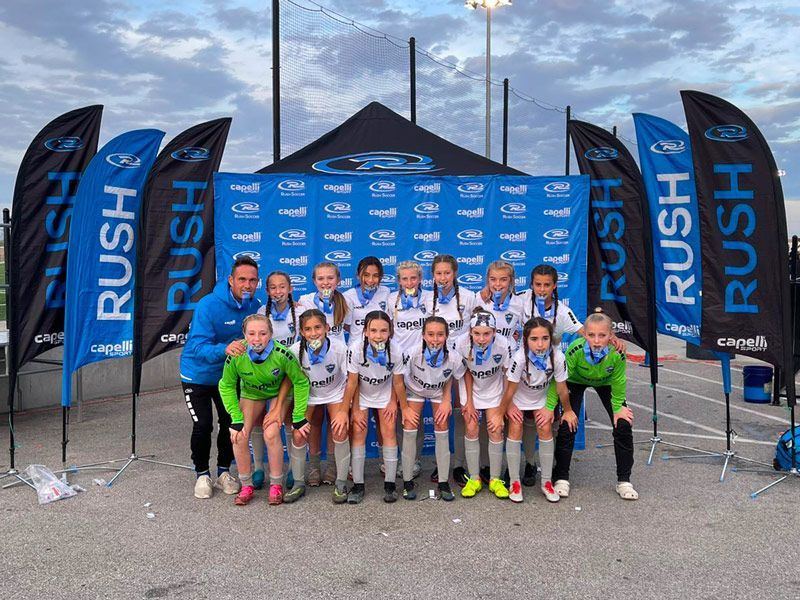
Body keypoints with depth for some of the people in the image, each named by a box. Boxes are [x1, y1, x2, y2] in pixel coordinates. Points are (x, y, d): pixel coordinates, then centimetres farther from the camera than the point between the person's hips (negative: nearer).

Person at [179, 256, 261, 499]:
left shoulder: (255, 306, -12)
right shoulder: (208, 305, -28)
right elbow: (198, 347, -35)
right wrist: (224, 349, -52)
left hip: (229, 374, 4)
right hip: (198, 374, -4)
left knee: (231, 422, 4)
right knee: (203, 425, -8)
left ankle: (223, 472, 25)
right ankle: (202, 475, 15)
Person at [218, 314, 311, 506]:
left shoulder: (282, 354, -34)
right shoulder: (236, 356, -28)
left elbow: (301, 382, -20)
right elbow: (226, 386, -11)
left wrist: (299, 417, -18)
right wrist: (237, 419, -16)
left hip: (278, 394, -2)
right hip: (251, 394, 3)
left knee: (271, 434, -23)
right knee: (239, 436, -15)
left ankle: (276, 485, -2)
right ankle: (247, 486, 4)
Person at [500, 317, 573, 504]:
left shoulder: (557, 356, -33)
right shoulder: (520, 358, -38)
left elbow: (561, 389, -15)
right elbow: (510, 391, -24)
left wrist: (568, 411, -1)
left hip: (542, 397, 2)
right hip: (519, 397, -2)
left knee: (545, 429, -8)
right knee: (515, 429, -11)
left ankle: (547, 482, 7)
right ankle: (515, 482, 2)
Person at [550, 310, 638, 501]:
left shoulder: (617, 353, -36)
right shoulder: (575, 350, -40)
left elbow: (618, 383, -17)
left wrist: (618, 407, -10)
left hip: (605, 383, 2)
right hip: (576, 382, -1)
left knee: (623, 425, -6)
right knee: (566, 426, -12)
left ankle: (624, 481, 10)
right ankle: (561, 478, 6)